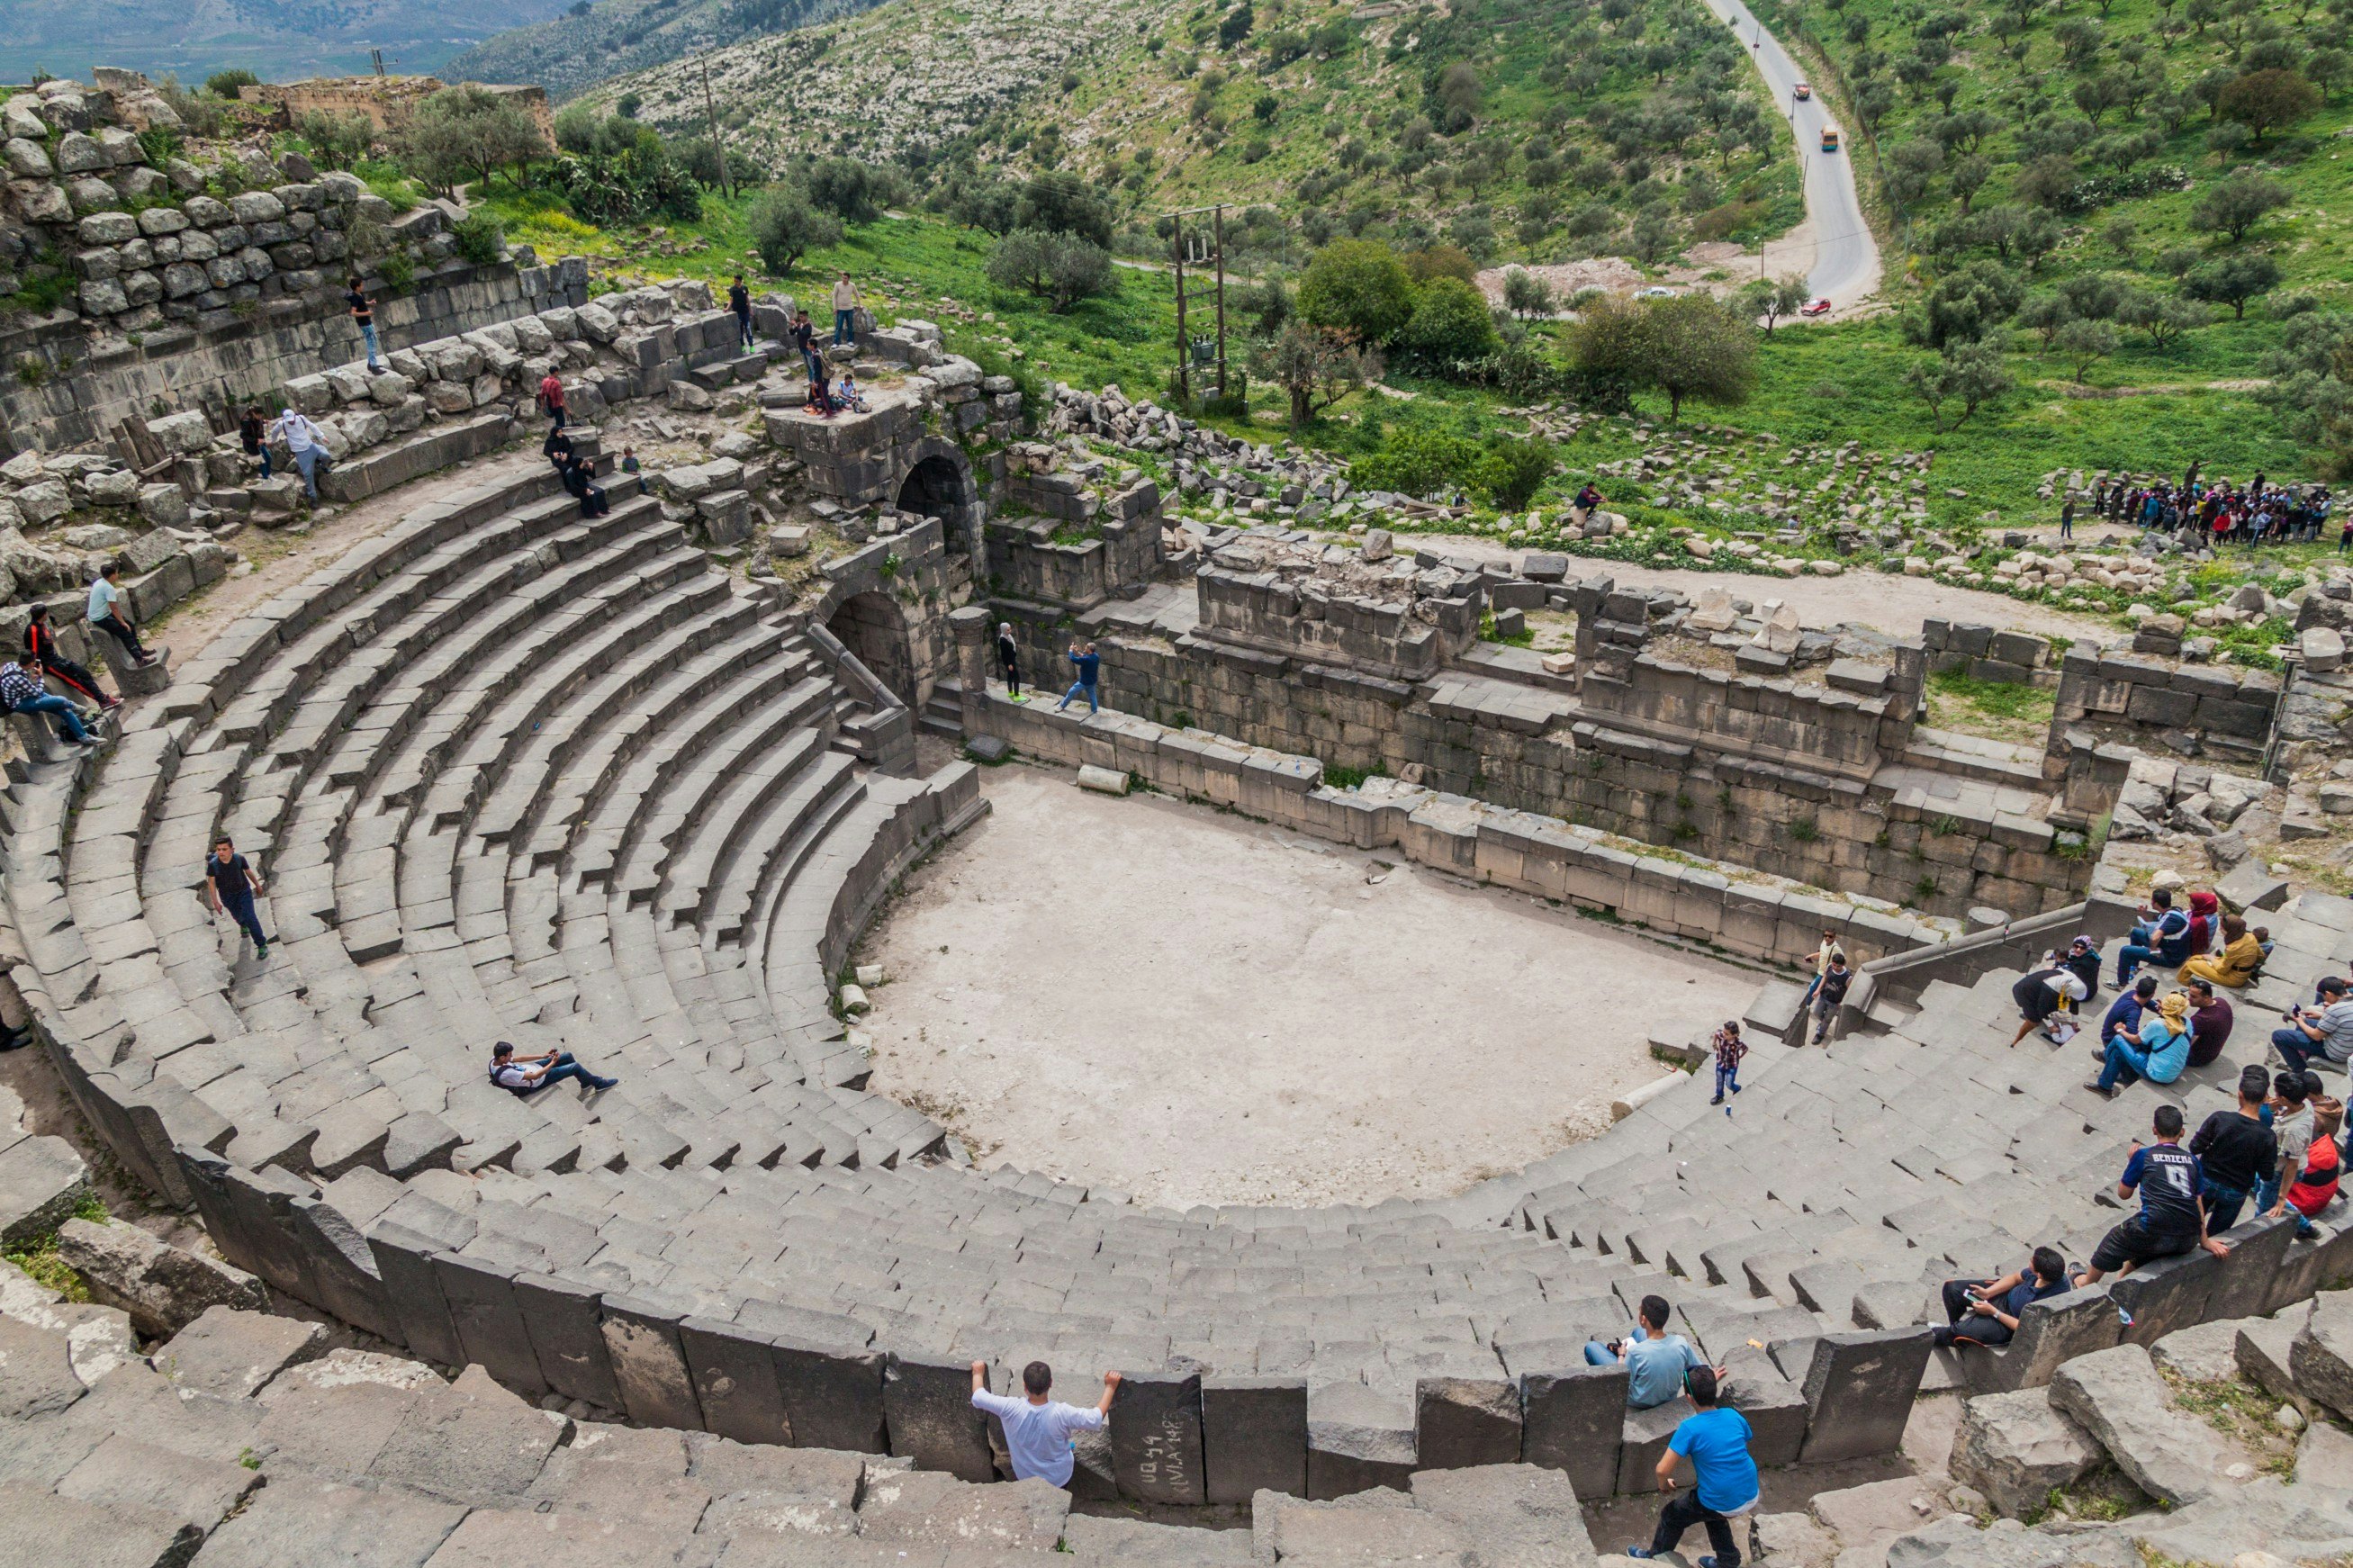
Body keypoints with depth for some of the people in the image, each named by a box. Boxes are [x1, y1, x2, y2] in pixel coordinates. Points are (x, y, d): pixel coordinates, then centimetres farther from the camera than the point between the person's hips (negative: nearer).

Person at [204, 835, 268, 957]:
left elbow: (248, 872, -5)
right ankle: (243, 925, 62)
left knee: (250, 917, -10)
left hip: (244, 891, -2)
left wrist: (257, 885, 11)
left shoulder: (239, 858, -25)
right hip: (227, 896, 2)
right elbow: (211, 882, -12)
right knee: (238, 916, 24)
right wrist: (215, 902, -9)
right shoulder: (213, 864, -27)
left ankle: (262, 945, 2)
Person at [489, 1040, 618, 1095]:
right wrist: (553, 1063, -22)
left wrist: (542, 1056, 2)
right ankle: (599, 1084, 16)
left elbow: (519, 1059, 5)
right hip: (538, 1081, -9)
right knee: (576, 1067, -8)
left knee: (568, 1056, 11)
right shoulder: (506, 1074, -38)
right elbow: (535, 1076, -31)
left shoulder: (495, 1060, -12)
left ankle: (585, 1081, 31)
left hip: (535, 1067, 9)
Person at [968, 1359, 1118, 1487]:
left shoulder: (1011, 1409, -29)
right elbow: (1096, 1419, -22)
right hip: (1060, 1479, -1)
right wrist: (1110, 1387, -13)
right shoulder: (1061, 1413, -32)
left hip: (1024, 1478, 1)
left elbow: (978, 1397, -16)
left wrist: (978, 1373, 1)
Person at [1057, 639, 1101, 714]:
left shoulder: (1086, 659, -34)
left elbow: (1073, 659, -26)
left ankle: (1061, 706, 23)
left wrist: (1071, 650, -10)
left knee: (1071, 692, 9)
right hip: (1092, 681, 7)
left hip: (1084, 682, -7)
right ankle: (1095, 711, 29)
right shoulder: (1096, 656, -8)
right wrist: (1077, 652, 2)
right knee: (1092, 696, 20)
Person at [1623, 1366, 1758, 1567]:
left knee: (1671, 1516, 22)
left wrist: (1663, 1484, 1)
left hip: (1722, 1505, -5)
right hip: (1751, 1498, 5)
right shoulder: (1734, 1416, -6)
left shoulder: (1690, 1428, -20)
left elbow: (1662, 1470, -21)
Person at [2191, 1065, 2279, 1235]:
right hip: (2235, 1193, 0)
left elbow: (2195, 1148, -14)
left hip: (2206, 1182, 0)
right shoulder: (2267, 1137, -21)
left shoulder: (2219, 1119, -22)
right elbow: (2267, 1174, -12)